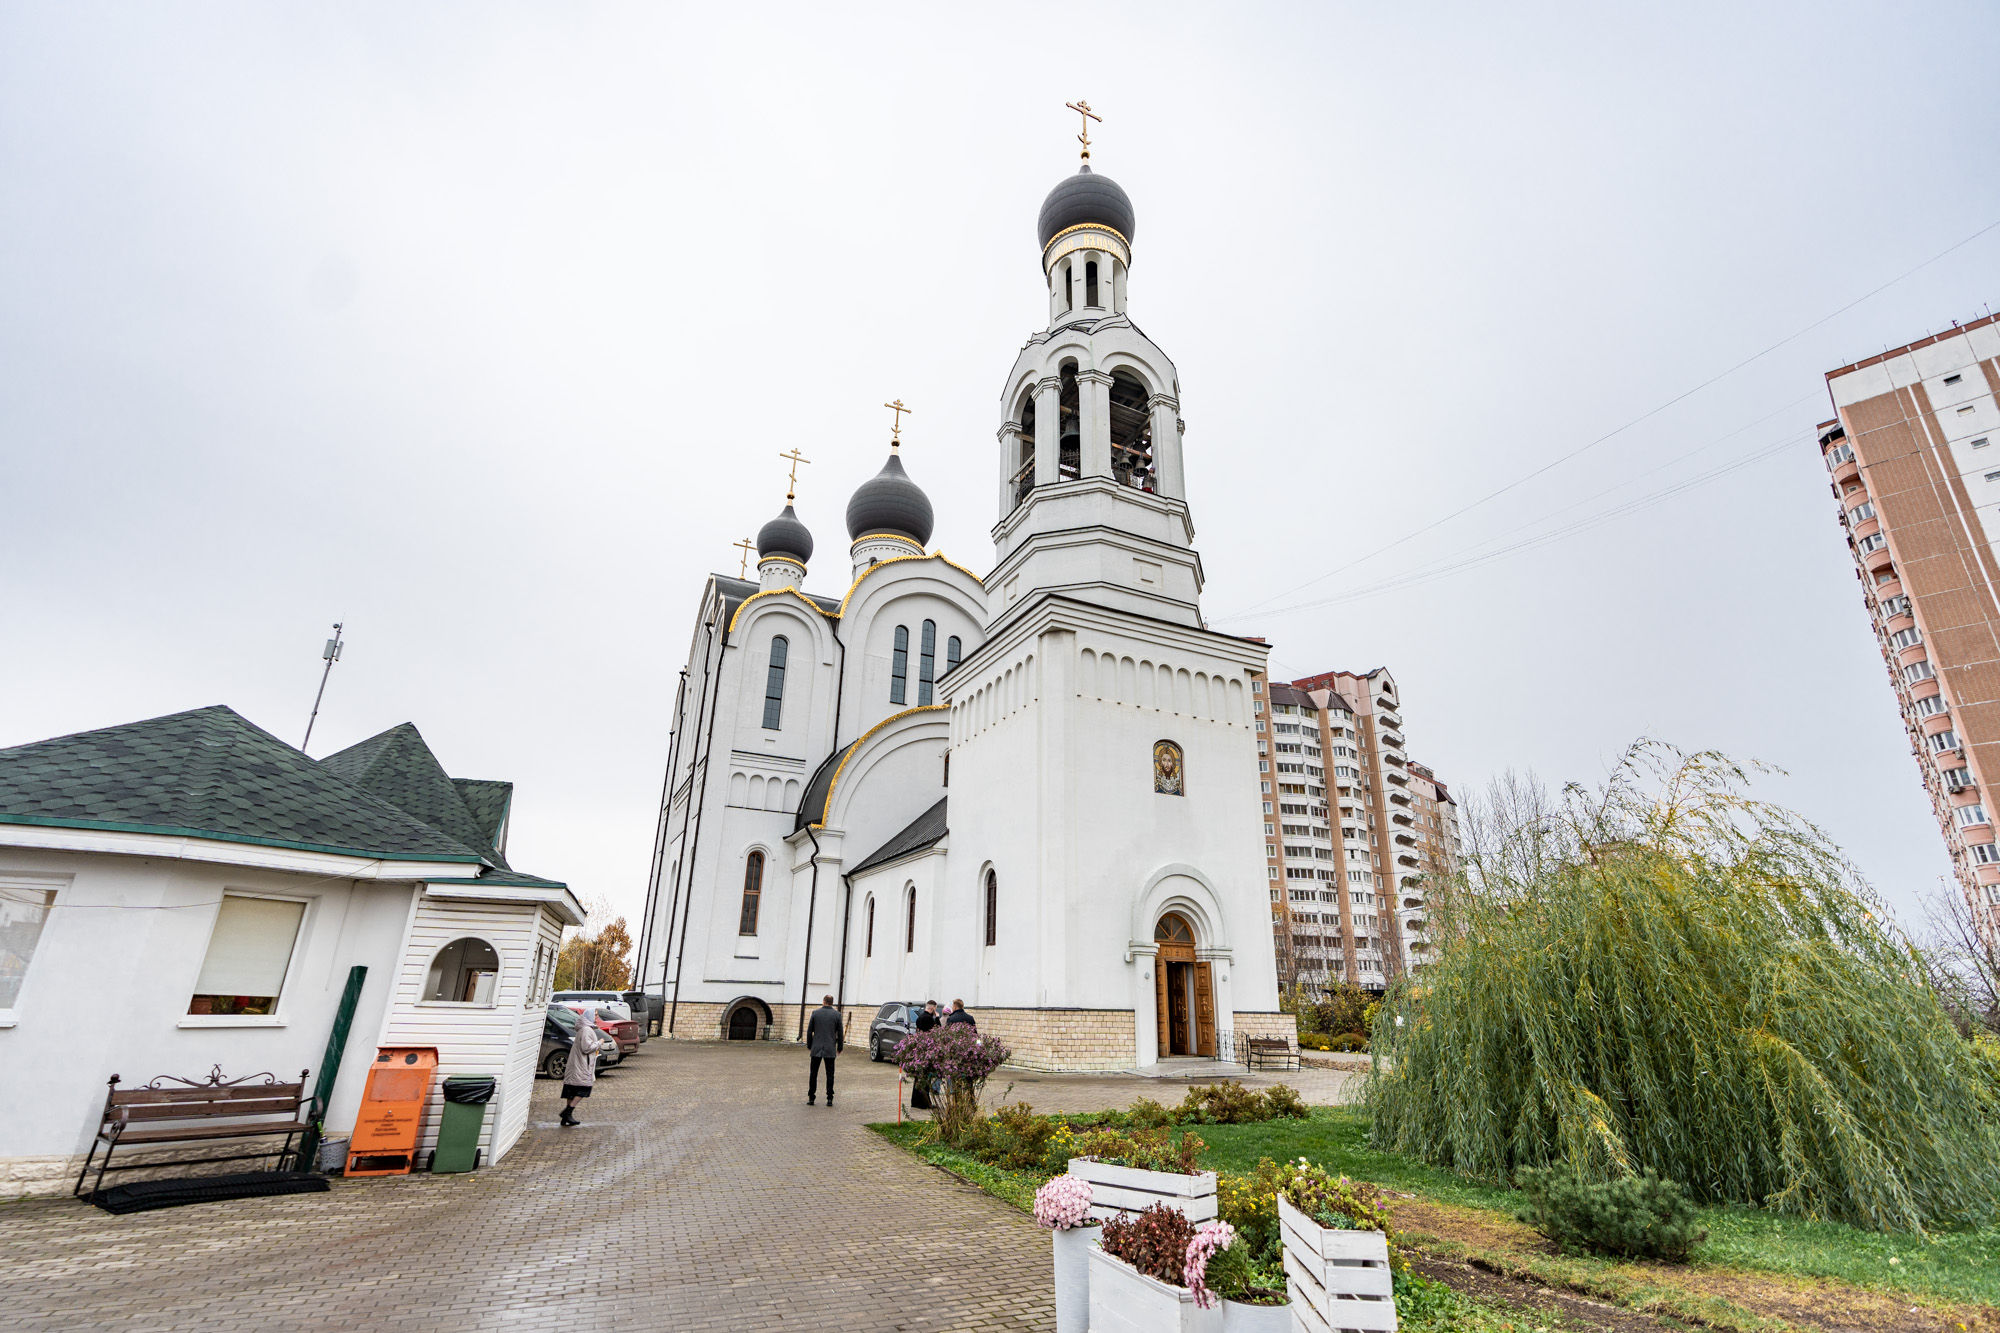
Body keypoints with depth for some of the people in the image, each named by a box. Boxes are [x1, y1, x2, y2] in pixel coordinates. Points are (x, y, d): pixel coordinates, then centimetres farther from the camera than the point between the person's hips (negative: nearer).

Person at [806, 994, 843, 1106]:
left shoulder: (815, 1013, 0)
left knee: (813, 1074, 9)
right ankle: (829, 1099, 3)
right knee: (830, 1074, 5)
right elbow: (840, 1033, 2)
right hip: (830, 1049, 0)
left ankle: (811, 1098, 10)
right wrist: (840, 1047, 12)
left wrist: (809, 1045, 14)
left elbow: (809, 1031, 3)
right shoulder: (836, 1014, -1)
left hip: (816, 1048, 0)